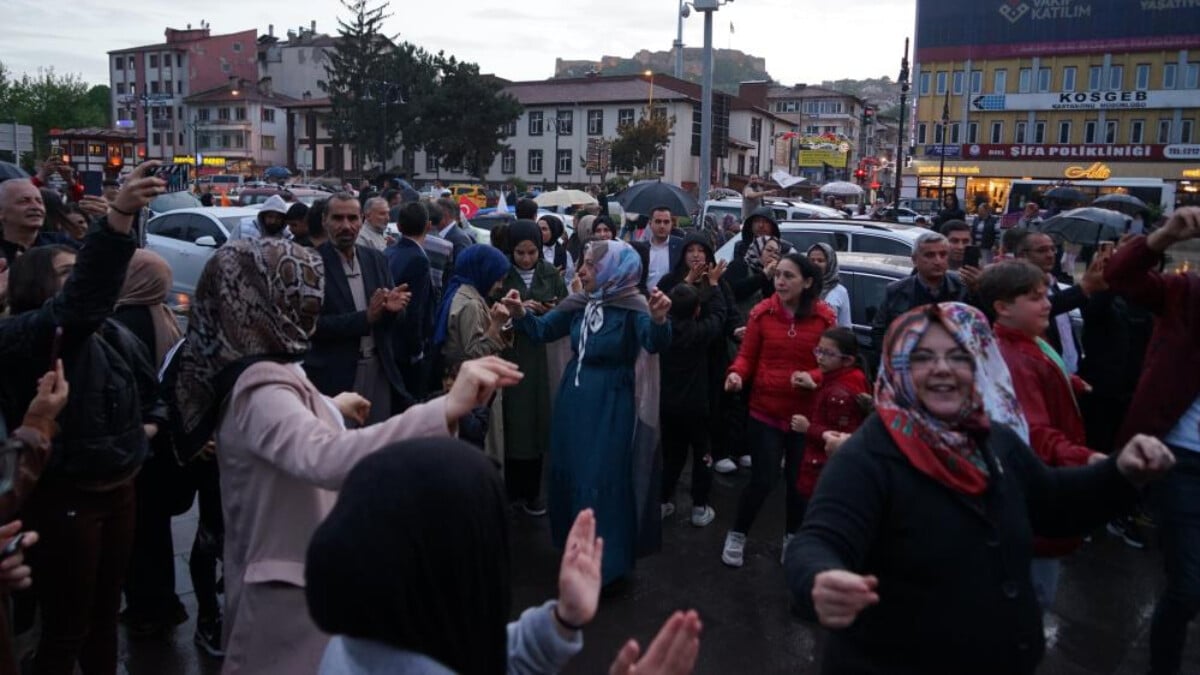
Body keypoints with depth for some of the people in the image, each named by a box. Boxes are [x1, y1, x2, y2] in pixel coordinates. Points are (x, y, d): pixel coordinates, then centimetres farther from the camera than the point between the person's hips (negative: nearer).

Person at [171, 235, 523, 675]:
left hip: (297, 568, 10)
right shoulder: (261, 388, -30)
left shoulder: (260, 373, 4)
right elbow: (325, 459, -52)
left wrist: (331, 408, 26)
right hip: (291, 585, -10)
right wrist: (446, 410, -60)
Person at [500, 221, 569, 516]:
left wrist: (555, 310, -13)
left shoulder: (549, 273, 4)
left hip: (537, 356, 3)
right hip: (504, 355, -2)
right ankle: (506, 491, 17)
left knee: (534, 421, 7)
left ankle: (530, 491, 20)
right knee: (508, 422, 1)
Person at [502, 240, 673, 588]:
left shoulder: (632, 309, -16)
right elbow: (542, 330, 7)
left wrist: (659, 319, -54)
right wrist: (520, 313, -13)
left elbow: (656, 343, -33)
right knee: (570, 474, 17)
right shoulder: (579, 304, 1)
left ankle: (605, 562, 19)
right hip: (574, 401, 7)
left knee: (602, 482, 1)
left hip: (610, 408, -7)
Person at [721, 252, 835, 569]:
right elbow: (747, 355, -3)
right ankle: (737, 535, 23)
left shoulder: (825, 317, -6)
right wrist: (737, 373, -23)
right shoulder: (762, 312, -8)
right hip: (765, 410, -1)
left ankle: (791, 537, 38)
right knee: (763, 481, -1)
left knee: (798, 481, 14)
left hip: (806, 413, 2)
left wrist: (814, 377, -20)